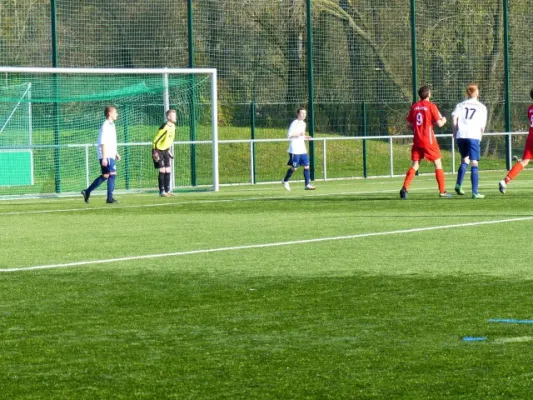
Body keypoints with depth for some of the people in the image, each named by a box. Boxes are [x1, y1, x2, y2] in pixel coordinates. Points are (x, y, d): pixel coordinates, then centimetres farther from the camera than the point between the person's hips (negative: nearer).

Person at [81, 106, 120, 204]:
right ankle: (110, 198, -9)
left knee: (105, 176, 11)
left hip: (110, 155, 10)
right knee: (112, 174, -11)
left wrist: (116, 153, 27)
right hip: (106, 155, -10)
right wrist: (104, 158, -23)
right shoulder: (106, 126, -14)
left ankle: (87, 192, 16)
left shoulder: (111, 125, 17)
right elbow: (103, 143, -19)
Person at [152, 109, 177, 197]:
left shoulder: (173, 126, 3)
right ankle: (162, 192, -4)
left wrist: (169, 150, 18)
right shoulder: (164, 127, -22)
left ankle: (167, 191, 11)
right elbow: (155, 140, -21)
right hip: (159, 150, -8)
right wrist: (155, 152, -22)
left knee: (168, 171, 5)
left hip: (165, 150, 8)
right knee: (162, 171, -9)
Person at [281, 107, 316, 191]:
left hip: (302, 150, 7)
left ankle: (307, 184, -2)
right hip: (295, 150, -7)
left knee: (306, 166, -2)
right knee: (294, 168, 0)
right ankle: (285, 181, 21)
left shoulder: (303, 123, 15)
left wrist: (305, 137, 10)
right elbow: (289, 135, -16)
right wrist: (299, 134, -24)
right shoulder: (294, 123, -10)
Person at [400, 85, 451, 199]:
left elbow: (409, 124, 9)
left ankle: (404, 188, -10)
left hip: (417, 140, 4)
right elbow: (439, 123, -10)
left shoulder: (414, 106, 7)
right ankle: (442, 191, 6)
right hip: (429, 140, -4)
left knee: (414, 165, 6)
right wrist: (443, 120, 11)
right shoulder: (431, 106, -8)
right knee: (438, 164, 6)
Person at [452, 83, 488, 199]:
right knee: (474, 164, -3)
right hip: (473, 136, -3)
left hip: (461, 135, 3)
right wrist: (480, 136, 19)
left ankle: (458, 185, 3)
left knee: (464, 160, 20)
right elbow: (482, 126, 4)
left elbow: (454, 117, -2)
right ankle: (475, 192, -7)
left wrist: (455, 132, 7)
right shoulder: (482, 107, 11)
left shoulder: (461, 105, 15)